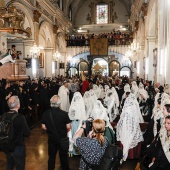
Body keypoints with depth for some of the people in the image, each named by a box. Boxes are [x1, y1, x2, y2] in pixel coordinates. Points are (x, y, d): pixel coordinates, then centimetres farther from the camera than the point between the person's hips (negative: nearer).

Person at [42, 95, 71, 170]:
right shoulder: (64, 114, -21)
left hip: (51, 138, 2)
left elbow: (43, 127, -5)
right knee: (63, 156, 18)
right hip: (62, 138, -1)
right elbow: (68, 127, -15)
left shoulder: (45, 113, -14)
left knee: (51, 156, 19)